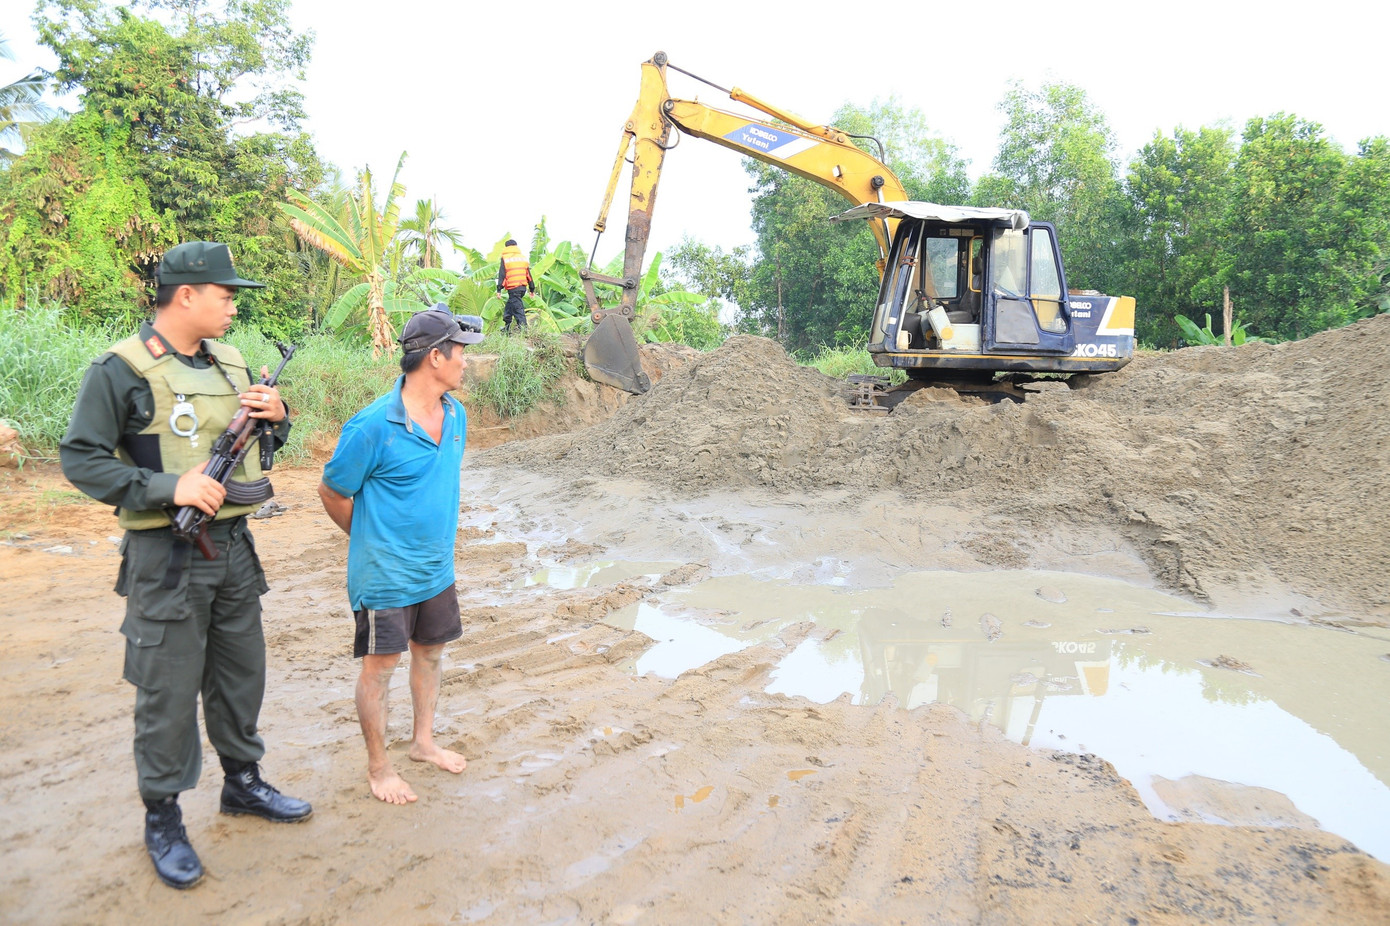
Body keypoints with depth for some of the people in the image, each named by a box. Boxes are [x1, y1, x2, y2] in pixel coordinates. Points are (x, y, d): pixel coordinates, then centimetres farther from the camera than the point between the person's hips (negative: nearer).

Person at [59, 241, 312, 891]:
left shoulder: (231, 365, 9)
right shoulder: (120, 370, -11)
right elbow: (80, 460, -12)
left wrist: (276, 416, -4)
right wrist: (169, 488, -22)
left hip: (233, 546, 7)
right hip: (166, 557, -6)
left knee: (242, 675, 18)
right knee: (169, 693, 4)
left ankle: (243, 782, 37)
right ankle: (162, 819, 23)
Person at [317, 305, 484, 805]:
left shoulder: (455, 415, 0)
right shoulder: (373, 426, -22)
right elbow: (332, 493, -9)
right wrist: (373, 539, 3)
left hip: (437, 567, 7)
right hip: (386, 574, -7)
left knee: (430, 651, 20)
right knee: (380, 665, 7)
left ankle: (424, 741, 40)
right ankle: (379, 767, 25)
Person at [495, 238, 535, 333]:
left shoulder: (505, 258, -3)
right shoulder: (523, 258, 13)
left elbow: (501, 275, -7)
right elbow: (528, 274, 15)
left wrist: (499, 289, -6)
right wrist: (532, 289, 19)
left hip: (513, 288, -6)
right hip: (523, 287, 6)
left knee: (518, 308, -7)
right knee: (509, 306, 19)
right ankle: (506, 328, 23)